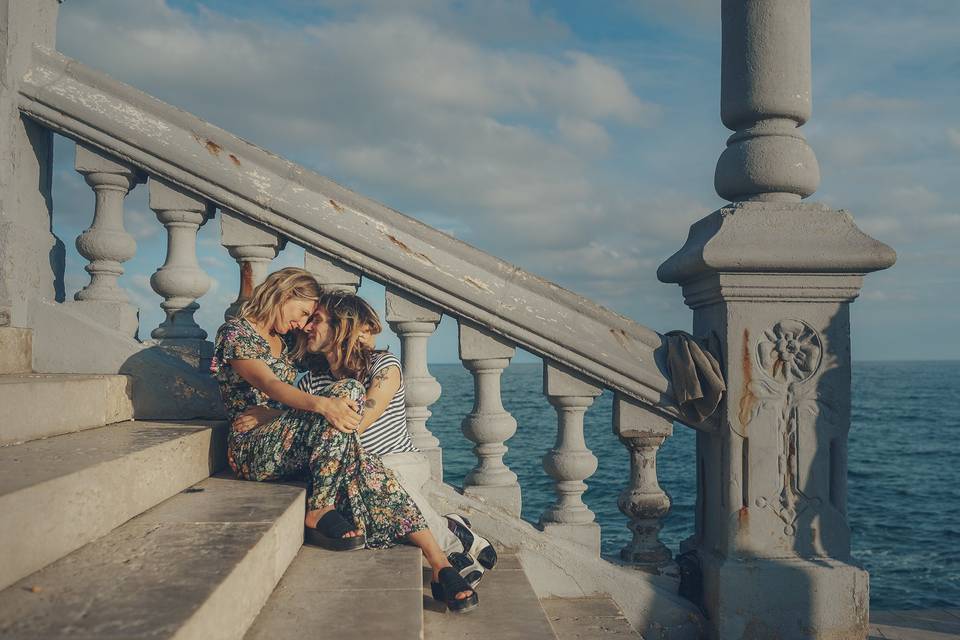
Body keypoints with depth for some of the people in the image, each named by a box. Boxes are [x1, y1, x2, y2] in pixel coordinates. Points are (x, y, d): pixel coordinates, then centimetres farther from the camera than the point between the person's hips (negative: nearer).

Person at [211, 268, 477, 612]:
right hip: (252, 447, -7)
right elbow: (269, 385, -20)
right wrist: (323, 404, -35)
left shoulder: (281, 343, 24)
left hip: (288, 439, 7)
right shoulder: (236, 331, -3)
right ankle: (319, 511, -29)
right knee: (348, 390, -28)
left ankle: (438, 562, -33)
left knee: (359, 465, -24)